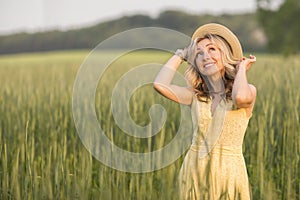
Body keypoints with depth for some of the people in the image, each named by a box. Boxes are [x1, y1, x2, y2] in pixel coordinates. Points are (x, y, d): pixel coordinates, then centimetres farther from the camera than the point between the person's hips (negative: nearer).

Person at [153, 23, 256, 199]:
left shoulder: (249, 91, -3)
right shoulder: (196, 95, 6)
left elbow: (241, 97, -28)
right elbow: (160, 84, -9)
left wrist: (242, 69, -8)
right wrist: (181, 55, 5)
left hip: (229, 173, -3)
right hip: (194, 172, 3)